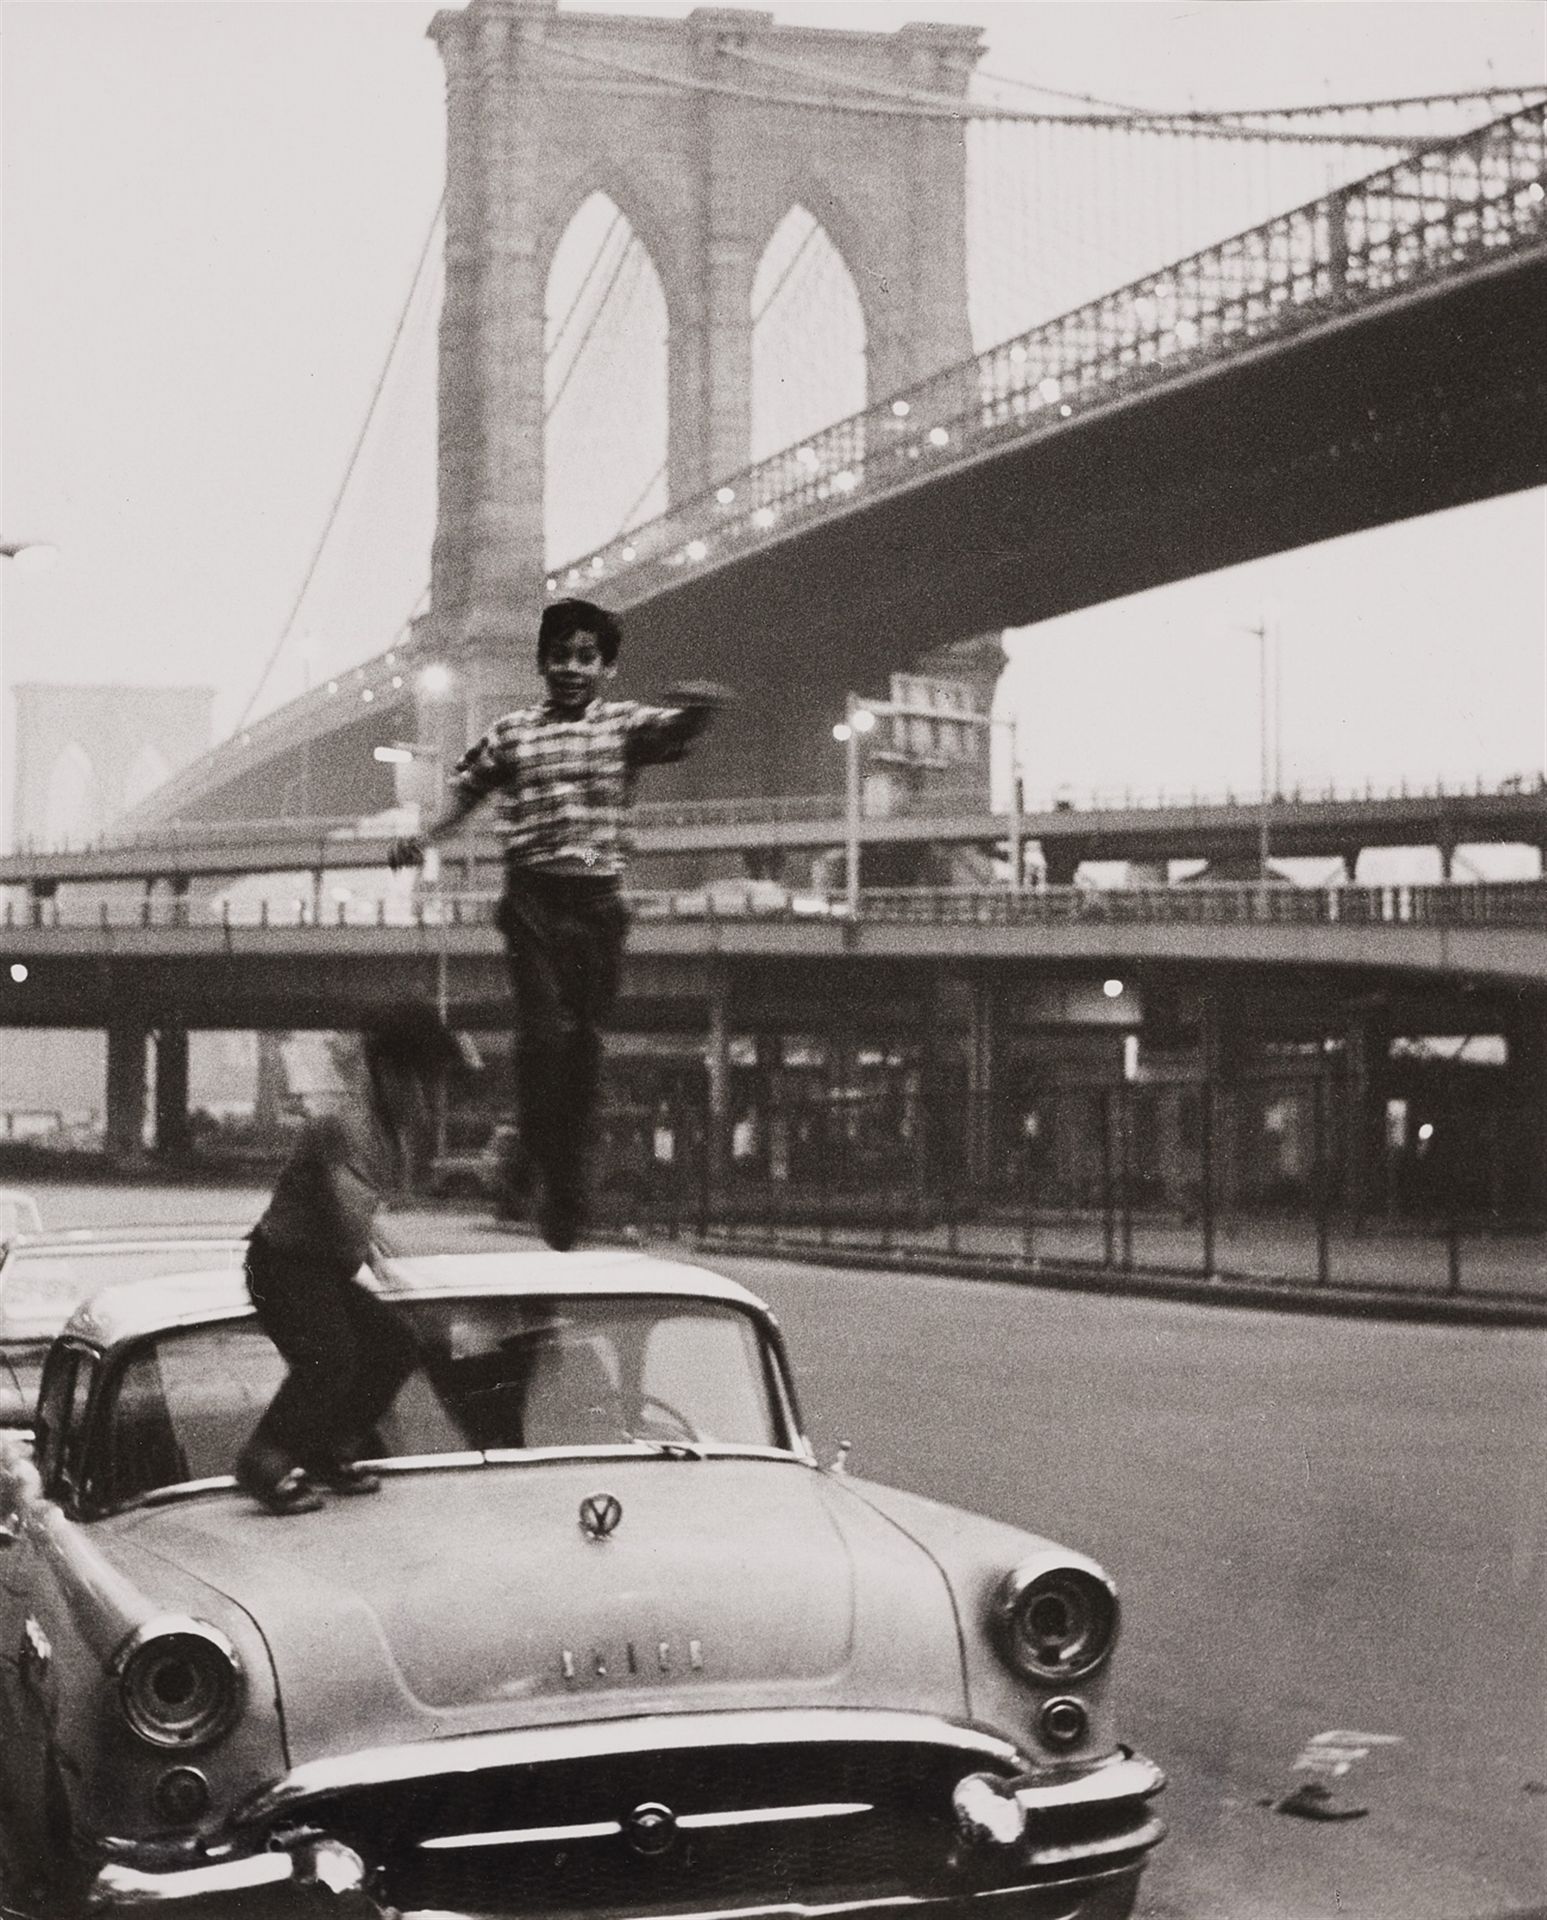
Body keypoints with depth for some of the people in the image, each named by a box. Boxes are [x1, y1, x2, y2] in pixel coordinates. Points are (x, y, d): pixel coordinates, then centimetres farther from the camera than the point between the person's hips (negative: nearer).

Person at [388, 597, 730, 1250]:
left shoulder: (625, 724, 7)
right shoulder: (511, 731, 10)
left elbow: (677, 730, -11)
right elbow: (466, 789, 12)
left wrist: (699, 705, -34)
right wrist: (422, 836, -5)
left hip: (599, 901, 1)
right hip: (532, 896, -1)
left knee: (585, 1040, 6)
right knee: (544, 1031, -14)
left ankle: (570, 1182, 16)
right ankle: (536, 1165, -4)